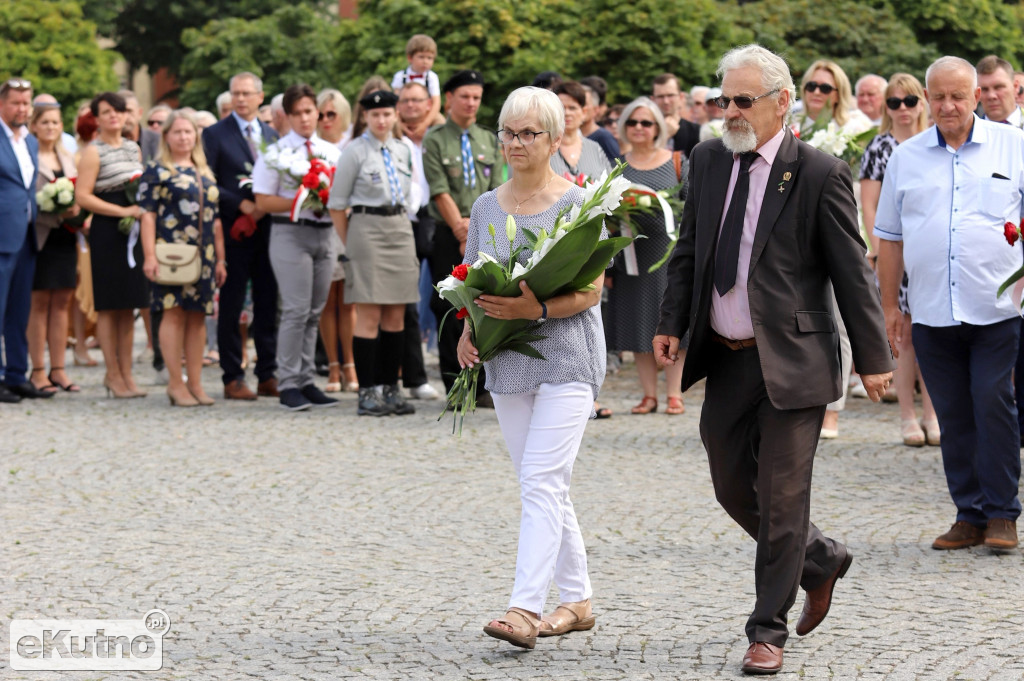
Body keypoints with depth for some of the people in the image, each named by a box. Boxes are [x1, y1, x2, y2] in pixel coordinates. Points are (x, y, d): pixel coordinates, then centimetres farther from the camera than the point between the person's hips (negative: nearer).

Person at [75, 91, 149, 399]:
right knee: (109, 306, -3)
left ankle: (126, 374, 11)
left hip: (133, 233, 6)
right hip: (107, 232, -6)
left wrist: (144, 208, 5)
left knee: (128, 306, 7)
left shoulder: (133, 148, 16)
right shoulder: (93, 152, -6)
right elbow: (82, 196, -13)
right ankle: (113, 375, 1)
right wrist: (123, 211, -18)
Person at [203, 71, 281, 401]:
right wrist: (241, 205, -14)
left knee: (268, 305, 5)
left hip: (268, 228, 4)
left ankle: (268, 376, 10)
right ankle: (233, 379, 4)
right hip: (233, 231, -4)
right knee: (231, 308, -1)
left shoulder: (272, 135, 15)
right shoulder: (215, 134, 0)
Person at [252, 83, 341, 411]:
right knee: (296, 310, -12)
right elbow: (263, 202, -6)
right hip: (290, 233, -5)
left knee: (314, 312, 8)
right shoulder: (275, 152, 0)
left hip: (325, 233, 5)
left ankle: (305, 381, 13)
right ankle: (289, 384, -8)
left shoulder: (332, 152, 14)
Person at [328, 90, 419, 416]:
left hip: (401, 230, 6)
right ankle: (368, 392, -6)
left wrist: (402, 225, 16)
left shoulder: (402, 151, 13)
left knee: (396, 315, 6)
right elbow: (337, 205, -2)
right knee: (369, 315, -7)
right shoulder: (354, 152, -3)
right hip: (367, 228, -6)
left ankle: (390, 388, 11)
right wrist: (350, 245, -2)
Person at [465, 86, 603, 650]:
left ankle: (524, 609, -22)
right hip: (507, 364, 6)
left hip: (565, 356, -6)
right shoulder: (486, 207, 11)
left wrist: (537, 309, -24)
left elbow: (591, 290, -9)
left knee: (541, 482, -15)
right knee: (542, 486, 10)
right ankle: (578, 600, 21)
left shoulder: (577, 204, -5)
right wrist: (468, 333, -3)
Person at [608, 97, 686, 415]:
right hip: (632, 253, 2)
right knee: (638, 323, 3)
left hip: (669, 246, -2)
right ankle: (648, 395, 10)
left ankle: (674, 394, 3)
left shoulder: (676, 162, 5)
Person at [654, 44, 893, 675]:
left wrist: (873, 357, -8)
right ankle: (820, 560, 37)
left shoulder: (820, 174, -10)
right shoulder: (709, 161, 7)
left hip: (791, 361, -6)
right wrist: (672, 324, 5)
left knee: (781, 497, -2)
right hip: (725, 362, 6)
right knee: (733, 487, 13)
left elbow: (853, 272, -8)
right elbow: (688, 252, 15)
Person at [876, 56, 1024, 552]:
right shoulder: (906, 157, 11)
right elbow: (890, 236, 15)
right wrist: (889, 305, 12)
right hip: (931, 311, 3)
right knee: (953, 415, 5)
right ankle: (970, 514, 14)